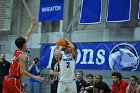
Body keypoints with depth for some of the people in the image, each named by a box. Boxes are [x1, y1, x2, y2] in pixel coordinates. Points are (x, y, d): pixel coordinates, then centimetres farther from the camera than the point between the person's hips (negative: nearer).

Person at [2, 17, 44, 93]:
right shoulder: (22, 56, -13)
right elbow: (22, 71, -19)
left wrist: (32, 25, 31)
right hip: (15, 80, -9)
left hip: (7, 79, 9)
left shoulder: (16, 52, 12)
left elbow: (27, 36, 22)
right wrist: (35, 77, -19)